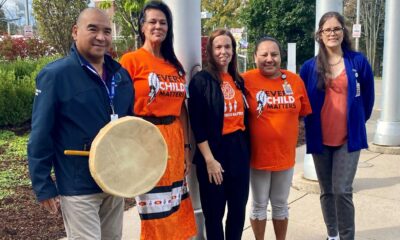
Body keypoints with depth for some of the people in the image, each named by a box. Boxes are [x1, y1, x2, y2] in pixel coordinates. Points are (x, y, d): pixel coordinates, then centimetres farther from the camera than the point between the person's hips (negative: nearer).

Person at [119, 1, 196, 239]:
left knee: (175, 204, 15)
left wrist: (186, 146, 11)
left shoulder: (175, 65, 11)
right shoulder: (131, 60, -6)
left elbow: (182, 108, 13)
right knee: (156, 209, 3)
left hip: (173, 138, 6)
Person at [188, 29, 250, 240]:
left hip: (239, 149, 6)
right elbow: (197, 124, -12)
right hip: (214, 151, -6)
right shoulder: (201, 80, -7)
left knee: (238, 208, 14)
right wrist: (209, 159, -16)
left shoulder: (239, 81, 11)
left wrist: (246, 148, 9)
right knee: (214, 211, 6)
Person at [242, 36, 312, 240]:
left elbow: (302, 114, 10)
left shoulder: (295, 80, 0)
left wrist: (288, 132, 3)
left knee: (280, 204, 18)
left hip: (285, 154, 3)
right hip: (258, 154, -3)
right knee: (259, 204, 13)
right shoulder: (246, 80, -12)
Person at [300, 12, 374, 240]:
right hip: (320, 139, 2)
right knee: (327, 191, 12)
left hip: (349, 138, -2)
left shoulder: (359, 62, -2)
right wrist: (312, 126, 9)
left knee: (342, 191, -8)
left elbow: (368, 98, 9)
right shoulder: (309, 67, 0)